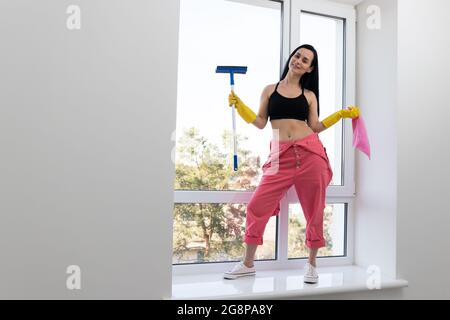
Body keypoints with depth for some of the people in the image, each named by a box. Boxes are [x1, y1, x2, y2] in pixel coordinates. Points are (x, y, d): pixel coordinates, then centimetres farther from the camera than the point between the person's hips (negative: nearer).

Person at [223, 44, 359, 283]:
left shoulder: (309, 95, 13)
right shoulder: (270, 90, 14)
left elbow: (315, 127, 10)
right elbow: (260, 122, 10)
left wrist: (341, 115, 6)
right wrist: (239, 105, 2)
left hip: (310, 152, 1)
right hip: (280, 156, 0)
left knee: (314, 210, 4)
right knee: (257, 207, -5)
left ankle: (311, 264, 24)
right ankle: (248, 264, 14)